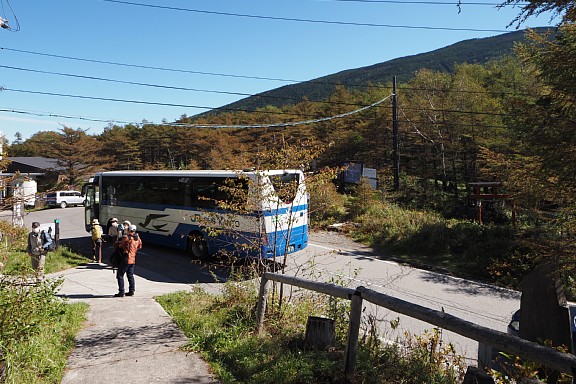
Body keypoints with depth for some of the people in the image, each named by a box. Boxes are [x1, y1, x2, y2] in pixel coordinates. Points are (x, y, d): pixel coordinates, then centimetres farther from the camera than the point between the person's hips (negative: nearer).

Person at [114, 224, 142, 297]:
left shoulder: (127, 238, -14)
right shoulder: (138, 238, 6)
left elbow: (120, 245, -3)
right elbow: (140, 246, 20)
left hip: (126, 259, -7)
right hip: (133, 259, 7)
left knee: (120, 275, 1)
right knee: (130, 275, 15)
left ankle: (121, 292, 0)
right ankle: (131, 291, 17)